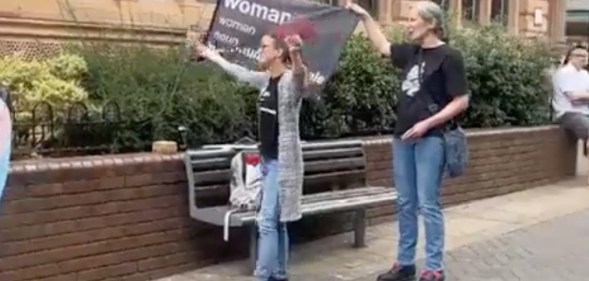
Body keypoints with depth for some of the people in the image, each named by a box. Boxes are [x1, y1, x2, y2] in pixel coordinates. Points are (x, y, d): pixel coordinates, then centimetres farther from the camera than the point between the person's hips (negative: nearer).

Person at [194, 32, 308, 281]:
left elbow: (301, 77, -39)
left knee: (267, 221, -9)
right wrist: (212, 55, 42)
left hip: (283, 161, -9)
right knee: (277, 222, 13)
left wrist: (296, 55, -62)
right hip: (268, 159, 9)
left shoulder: (291, 80, -14)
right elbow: (241, 73, 29)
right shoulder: (266, 79, 11)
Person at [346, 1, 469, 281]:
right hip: (403, 137, 7)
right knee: (405, 203, 11)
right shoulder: (411, 52, 11)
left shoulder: (449, 56, -8)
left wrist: (427, 124, -17)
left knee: (428, 204, -4)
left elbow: (461, 101, -10)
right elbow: (382, 46, 29)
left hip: (430, 139, -7)